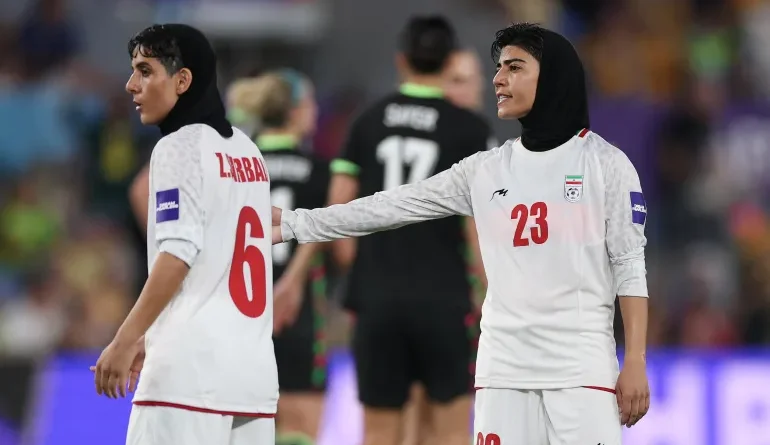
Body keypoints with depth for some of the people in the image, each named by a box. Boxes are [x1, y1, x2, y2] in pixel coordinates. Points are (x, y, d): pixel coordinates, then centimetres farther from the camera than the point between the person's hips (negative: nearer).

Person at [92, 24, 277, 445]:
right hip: (254, 367, 8)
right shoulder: (246, 152, 18)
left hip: (192, 365, -8)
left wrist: (124, 342, -14)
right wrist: (151, 340, 27)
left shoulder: (179, 147, -6)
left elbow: (179, 254, -15)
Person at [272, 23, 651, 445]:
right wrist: (293, 224, 8)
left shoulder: (605, 163, 1)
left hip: (582, 369, -4)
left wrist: (635, 363, -7)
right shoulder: (484, 170, 11)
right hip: (504, 369, 4)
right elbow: (390, 207, 11)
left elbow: (630, 268, -1)